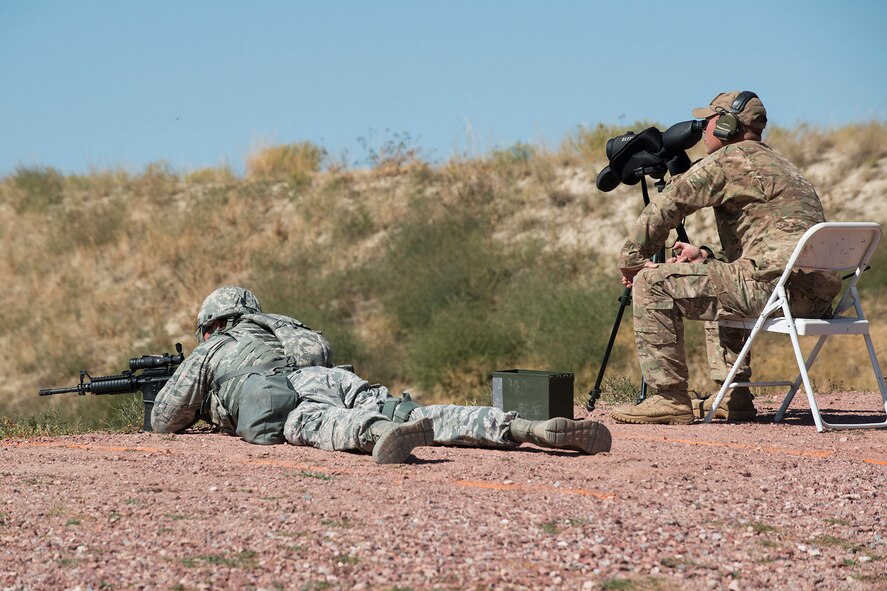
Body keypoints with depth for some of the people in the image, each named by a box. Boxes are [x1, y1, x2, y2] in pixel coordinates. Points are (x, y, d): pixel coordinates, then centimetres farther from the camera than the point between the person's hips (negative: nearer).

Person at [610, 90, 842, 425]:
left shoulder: (729, 161, -1)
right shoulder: (778, 165, 28)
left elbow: (664, 207, -5)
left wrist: (630, 260, 8)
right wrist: (705, 256, 21)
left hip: (776, 285, -10)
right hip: (817, 295, 10)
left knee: (653, 284, -5)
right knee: (716, 281, 37)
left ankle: (670, 399, -6)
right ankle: (734, 396, 25)